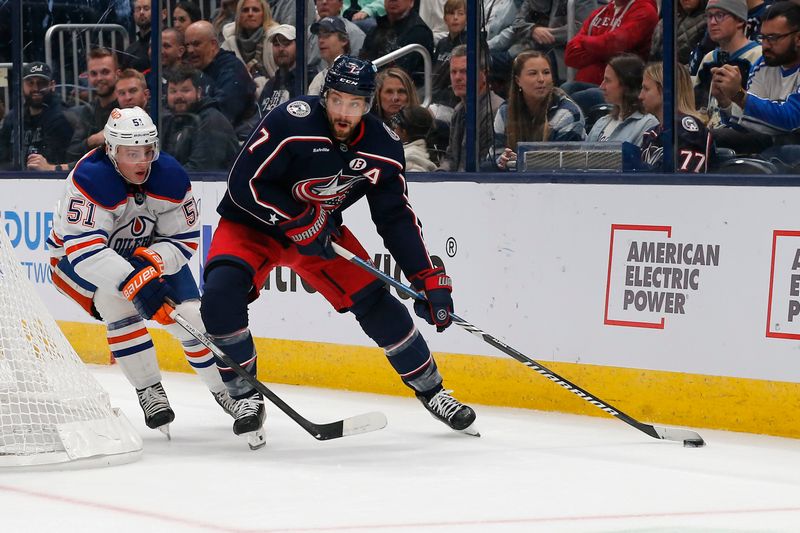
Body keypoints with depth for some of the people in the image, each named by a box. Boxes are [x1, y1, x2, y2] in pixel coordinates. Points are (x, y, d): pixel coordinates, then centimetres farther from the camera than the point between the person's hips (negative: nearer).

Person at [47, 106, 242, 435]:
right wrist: (133, 282, -52)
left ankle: (225, 389, 18)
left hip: (150, 254, 4)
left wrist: (152, 262, -35)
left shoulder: (171, 177, -21)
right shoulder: (90, 179, -36)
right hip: (78, 258, -4)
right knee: (119, 304, -32)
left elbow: (185, 238, -14)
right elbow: (83, 249, -43)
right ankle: (150, 393, -18)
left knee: (191, 316, -6)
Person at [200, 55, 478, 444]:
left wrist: (431, 281, -12)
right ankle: (246, 396, -10)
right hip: (252, 223, -4)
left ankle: (431, 391, 15)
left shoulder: (383, 146, -13)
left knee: (374, 301, -4)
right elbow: (244, 183, -26)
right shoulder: (291, 121, -29)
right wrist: (298, 221, -29)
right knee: (221, 294, -28)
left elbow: (397, 219, -6)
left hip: (321, 229, 4)